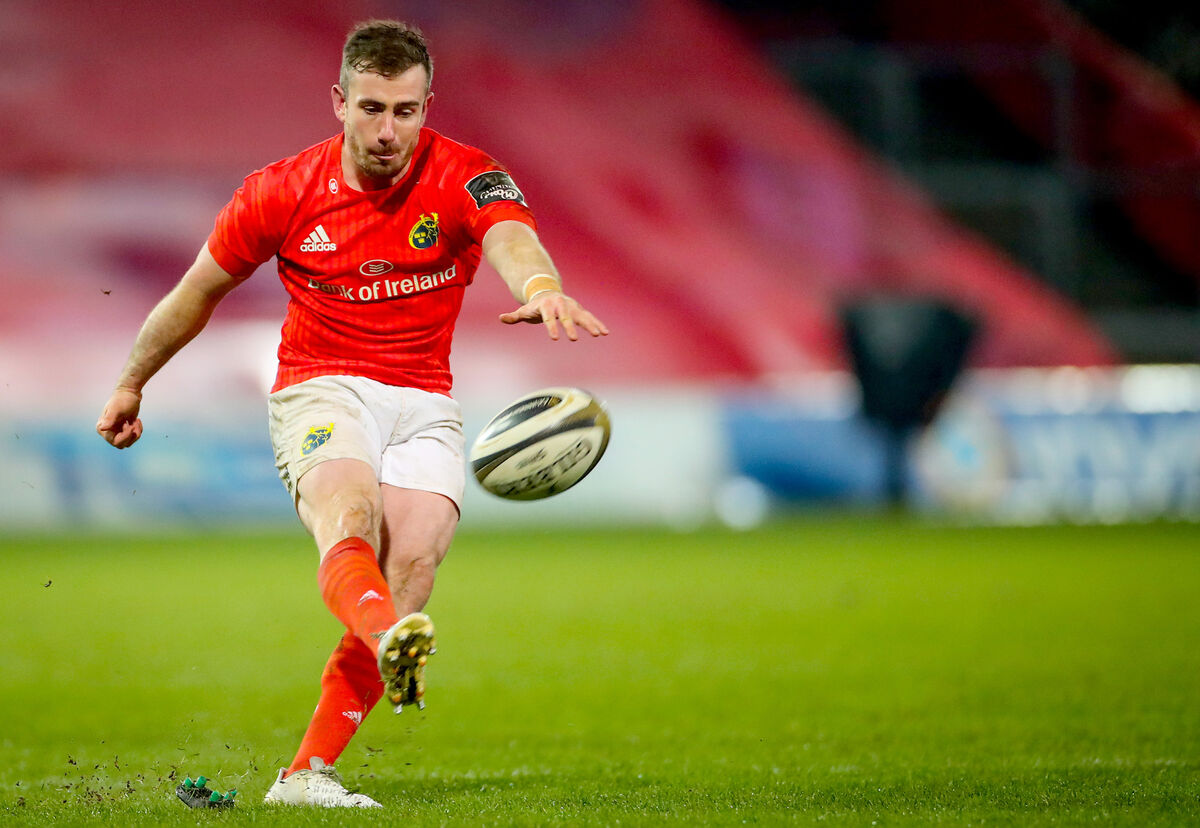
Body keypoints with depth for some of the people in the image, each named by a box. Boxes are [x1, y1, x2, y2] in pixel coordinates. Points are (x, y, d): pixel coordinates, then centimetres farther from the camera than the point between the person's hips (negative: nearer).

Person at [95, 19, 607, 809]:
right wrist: (131, 384, 23)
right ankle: (391, 648, -66)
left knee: (415, 560, -19)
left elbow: (513, 239, -31)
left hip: (424, 403, 1)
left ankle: (307, 774, -15)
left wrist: (540, 285, -55)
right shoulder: (282, 193, -3)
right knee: (350, 510, -33)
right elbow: (199, 289, 12)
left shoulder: (465, 179, -7)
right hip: (321, 390, -1)